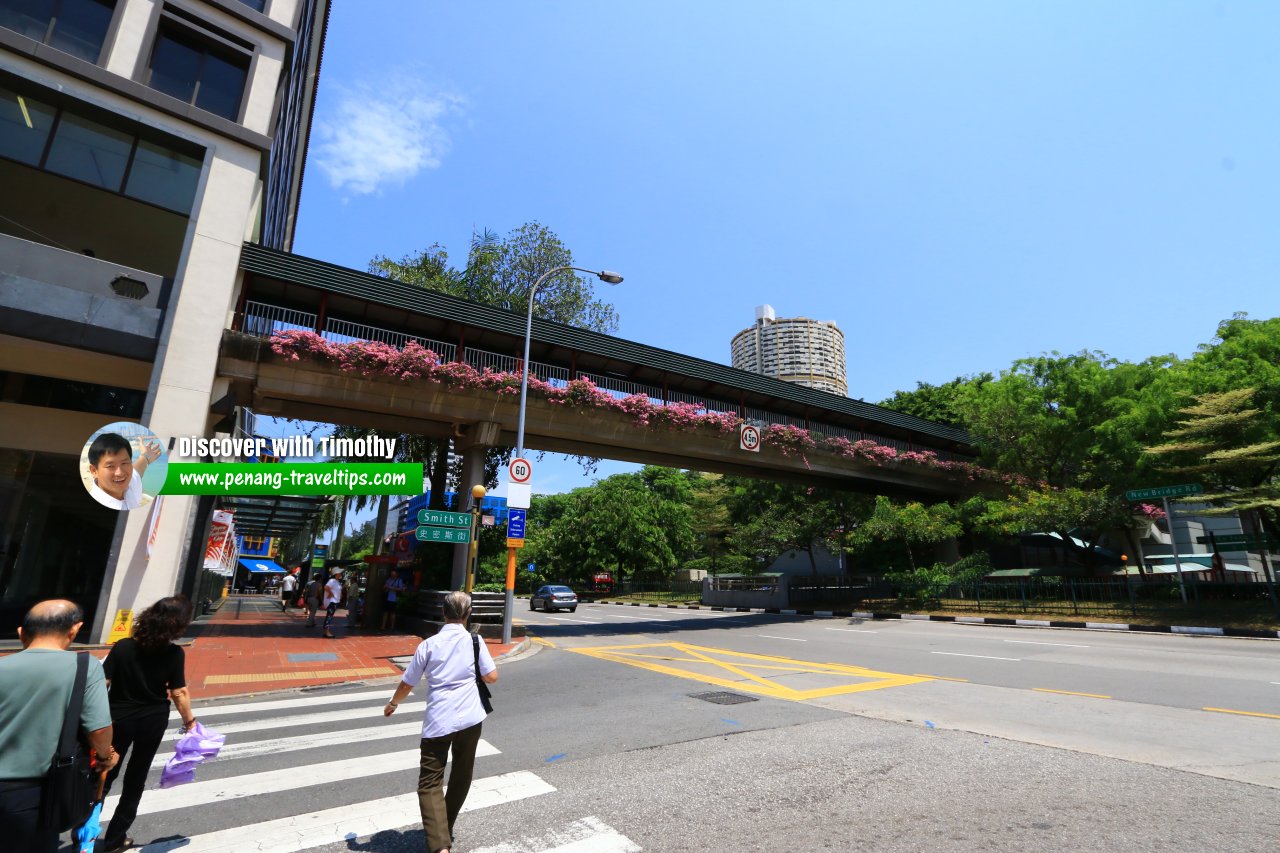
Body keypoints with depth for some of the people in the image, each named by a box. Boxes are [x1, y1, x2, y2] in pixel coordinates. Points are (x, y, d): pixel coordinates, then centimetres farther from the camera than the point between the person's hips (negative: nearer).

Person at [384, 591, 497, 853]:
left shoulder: (429, 644, -2)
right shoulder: (474, 640, -3)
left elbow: (407, 684, 5)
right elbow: (492, 677, -1)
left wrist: (392, 704, 25)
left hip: (438, 722, -1)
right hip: (470, 719, 1)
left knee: (429, 783, 4)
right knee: (461, 778, 21)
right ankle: (445, 832, 37)